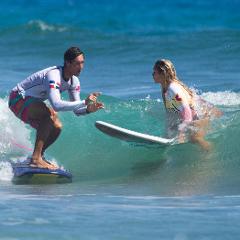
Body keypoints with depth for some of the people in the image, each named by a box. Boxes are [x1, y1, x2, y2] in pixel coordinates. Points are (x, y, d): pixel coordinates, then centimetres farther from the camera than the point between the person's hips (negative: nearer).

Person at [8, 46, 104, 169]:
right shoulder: (53, 76, -33)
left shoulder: (74, 81, -4)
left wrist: (88, 109, -22)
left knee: (56, 128, -2)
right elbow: (57, 105, -45)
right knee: (51, 114, -31)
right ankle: (36, 158, -32)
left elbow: (77, 110, 1)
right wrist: (84, 102, -44)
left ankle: (37, 156, 15)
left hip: (32, 102, 9)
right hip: (18, 99, -9)